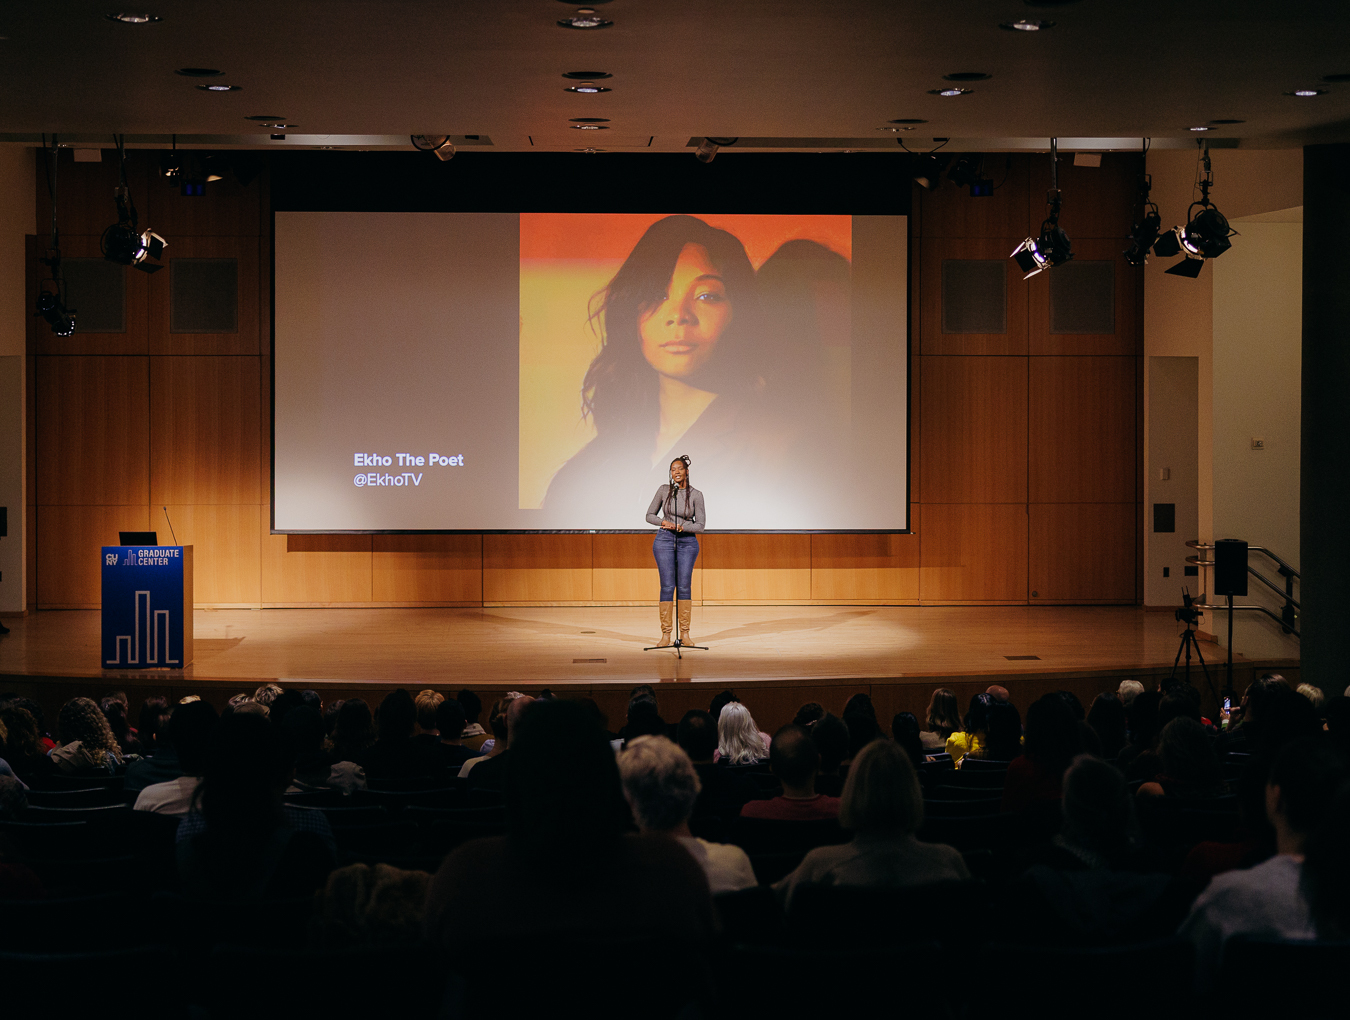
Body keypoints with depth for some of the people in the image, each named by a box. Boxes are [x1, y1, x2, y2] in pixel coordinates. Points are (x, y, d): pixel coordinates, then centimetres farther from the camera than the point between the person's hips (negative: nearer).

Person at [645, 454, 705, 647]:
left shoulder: (696, 495, -3)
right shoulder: (664, 490, 0)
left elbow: (700, 525, -5)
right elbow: (650, 515, 6)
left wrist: (679, 527, -18)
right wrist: (664, 523, -13)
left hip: (687, 542, 0)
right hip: (664, 540, 0)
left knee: (684, 586, 0)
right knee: (667, 586, -4)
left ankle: (685, 633, 7)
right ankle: (666, 634, -3)